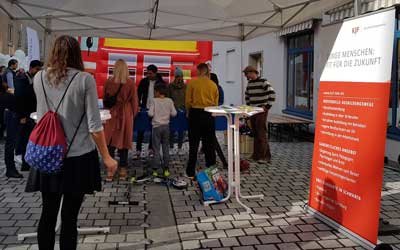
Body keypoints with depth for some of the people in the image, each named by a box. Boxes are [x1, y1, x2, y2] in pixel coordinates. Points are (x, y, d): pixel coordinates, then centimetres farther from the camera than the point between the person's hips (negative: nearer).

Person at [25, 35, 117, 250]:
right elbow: (94, 125, -13)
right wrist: (106, 157, -4)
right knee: (69, 217, 6)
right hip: (78, 156, -3)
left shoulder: (39, 78, 2)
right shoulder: (85, 79, -10)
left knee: (48, 214, 14)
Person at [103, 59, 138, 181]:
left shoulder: (109, 82, -5)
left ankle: (110, 171, 6)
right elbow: (134, 101, -1)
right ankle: (123, 171, 14)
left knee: (110, 143, 6)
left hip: (111, 114, 0)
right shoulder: (131, 83, -8)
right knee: (123, 142, 9)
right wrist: (133, 115, 13)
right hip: (126, 115, 0)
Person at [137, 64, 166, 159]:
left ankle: (151, 148, 17)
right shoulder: (144, 81, 3)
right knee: (141, 129, 0)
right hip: (144, 108, 1)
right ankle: (138, 149, 7)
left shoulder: (161, 83, -1)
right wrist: (138, 105, -7)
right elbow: (138, 94, 4)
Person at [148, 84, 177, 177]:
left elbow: (150, 114, -14)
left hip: (157, 126, -3)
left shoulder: (154, 101, -8)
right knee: (165, 148, 10)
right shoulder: (169, 101, -1)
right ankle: (166, 169, 12)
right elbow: (174, 113, -2)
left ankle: (155, 169, 2)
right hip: (166, 126, 3)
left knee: (156, 148, 2)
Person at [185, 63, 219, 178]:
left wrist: (189, 112, 14)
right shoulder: (213, 85, 3)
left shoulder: (192, 82, -5)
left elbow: (188, 101, -3)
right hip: (209, 115, 2)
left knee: (194, 144, 5)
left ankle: (191, 172, 9)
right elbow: (216, 103, 6)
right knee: (209, 144, 10)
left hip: (196, 113, -2)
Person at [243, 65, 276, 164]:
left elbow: (272, 94, -21)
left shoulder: (263, 82, -12)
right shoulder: (249, 83, 12)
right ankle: (256, 155, 18)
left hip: (261, 111, -7)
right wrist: (248, 105, 19)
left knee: (261, 134, -7)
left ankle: (265, 156, -1)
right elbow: (247, 95, 29)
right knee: (255, 134, 11)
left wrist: (267, 106, -18)